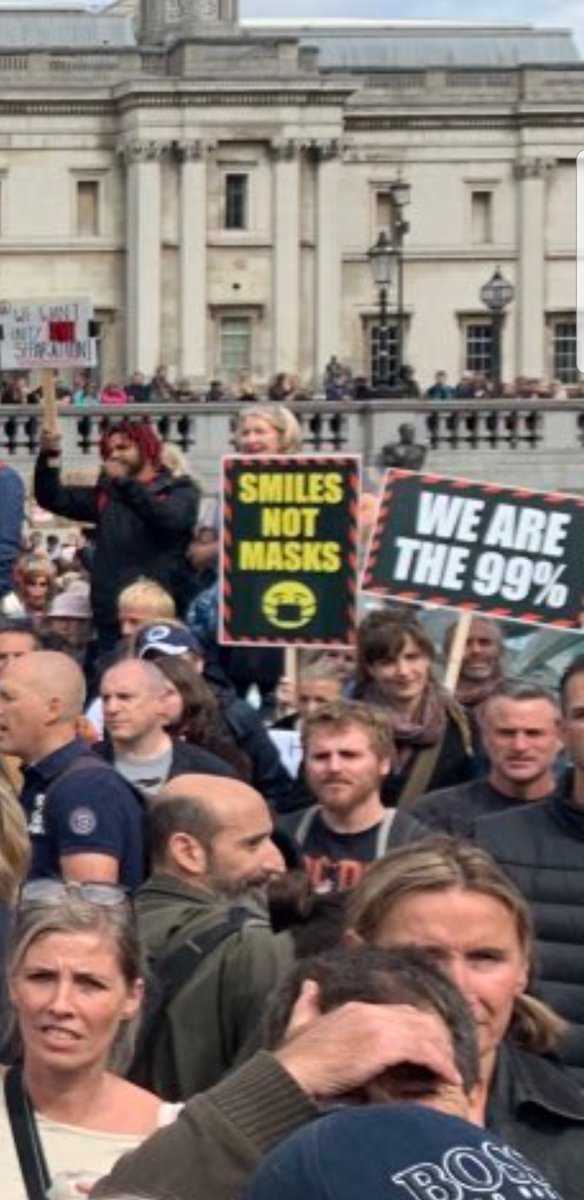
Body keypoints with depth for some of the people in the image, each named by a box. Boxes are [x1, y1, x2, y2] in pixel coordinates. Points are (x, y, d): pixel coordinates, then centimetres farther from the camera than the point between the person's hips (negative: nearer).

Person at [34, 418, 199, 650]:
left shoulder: (178, 489, 4)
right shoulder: (106, 494, 16)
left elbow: (171, 518, -17)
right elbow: (51, 498, 11)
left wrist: (124, 483, -19)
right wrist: (49, 457, -5)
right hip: (110, 615, 4)